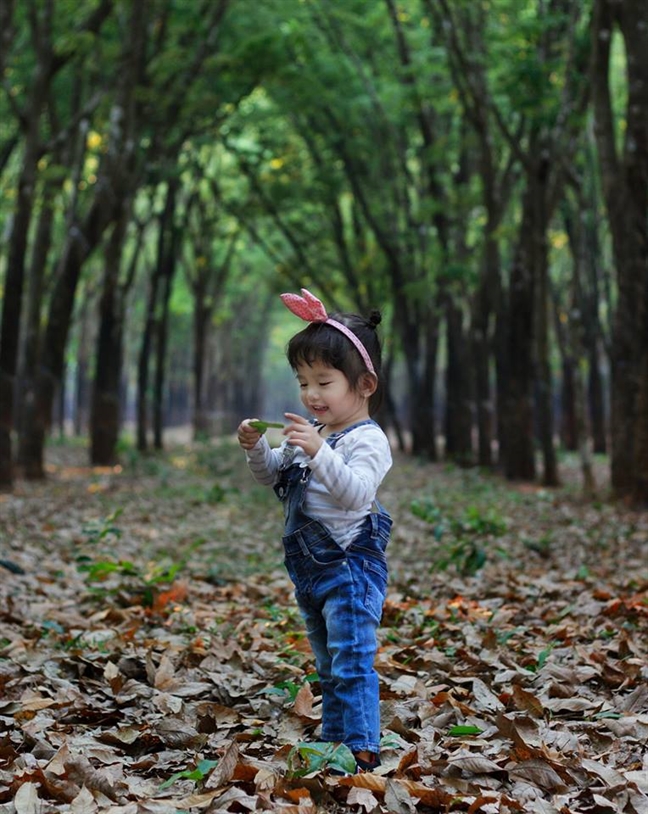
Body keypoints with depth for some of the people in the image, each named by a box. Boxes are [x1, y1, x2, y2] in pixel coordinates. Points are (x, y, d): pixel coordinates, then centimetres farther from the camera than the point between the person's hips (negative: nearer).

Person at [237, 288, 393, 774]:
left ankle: (363, 752, 0)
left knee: (352, 664, -8)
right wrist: (258, 448, -3)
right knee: (329, 667, 19)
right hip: (310, 569, 9)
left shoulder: (367, 440, -16)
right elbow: (272, 477, 17)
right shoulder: (310, 432, 9)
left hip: (351, 568, -9)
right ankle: (333, 745, 30)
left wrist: (318, 452, -42)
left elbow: (355, 493, -32)